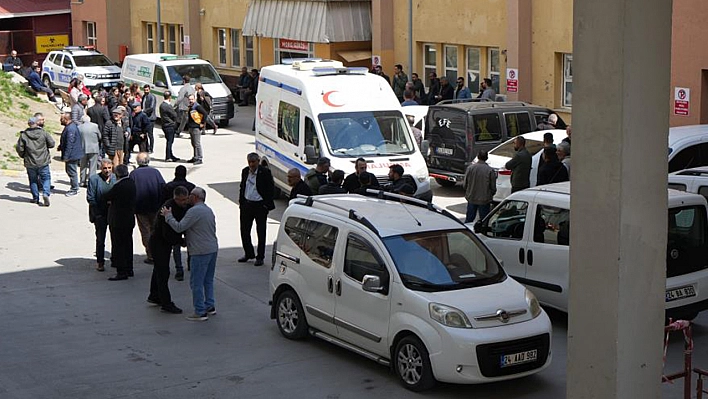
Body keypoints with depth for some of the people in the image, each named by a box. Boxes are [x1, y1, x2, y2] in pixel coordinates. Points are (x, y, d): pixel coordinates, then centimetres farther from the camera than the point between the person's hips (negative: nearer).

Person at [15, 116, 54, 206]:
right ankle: (45, 193, -14)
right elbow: (52, 144, -2)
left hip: (30, 162, 1)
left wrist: (23, 156, 15)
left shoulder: (23, 135, -5)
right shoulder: (43, 133, -5)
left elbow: (19, 148, -3)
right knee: (46, 178, 7)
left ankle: (35, 198, 15)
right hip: (43, 162, -1)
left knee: (33, 180, 13)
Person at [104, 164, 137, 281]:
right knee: (128, 244, 16)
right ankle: (129, 269, 24)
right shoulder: (132, 183, 3)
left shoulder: (118, 186, -22)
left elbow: (106, 197, -13)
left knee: (118, 246, -1)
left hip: (118, 221, -8)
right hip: (130, 220, 8)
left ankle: (121, 272, 0)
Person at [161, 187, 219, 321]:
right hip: (213, 249, 9)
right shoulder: (209, 210, 16)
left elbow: (179, 227, -18)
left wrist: (168, 216, -4)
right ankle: (210, 306, 22)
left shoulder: (194, 211, -15)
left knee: (196, 282, -3)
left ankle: (200, 312, -2)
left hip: (200, 252, -9)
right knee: (208, 280, 19)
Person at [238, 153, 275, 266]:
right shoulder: (245, 171, 6)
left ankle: (260, 257, 13)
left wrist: (266, 204, -11)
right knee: (244, 230, 10)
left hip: (260, 205, -5)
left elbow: (271, 189, -8)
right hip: (246, 205, 5)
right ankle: (249, 254, 26)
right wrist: (241, 201, 8)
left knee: (261, 232, 4)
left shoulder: (265, 172, -10)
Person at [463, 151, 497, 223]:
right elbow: (493, 187, -6)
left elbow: (465, 185, -1)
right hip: (484, 200, -2)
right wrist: (490, 195, 15)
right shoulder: (490, 170, -12)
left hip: (471, 198, 2)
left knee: (469, 219, 13)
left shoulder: (470, 168, -7)